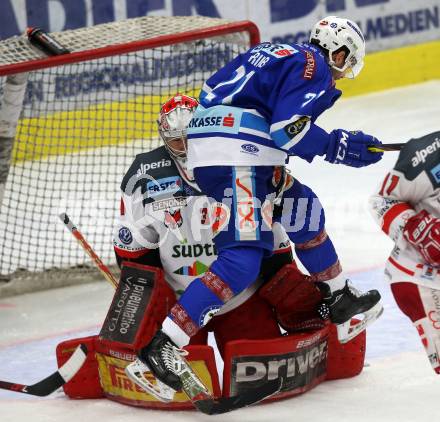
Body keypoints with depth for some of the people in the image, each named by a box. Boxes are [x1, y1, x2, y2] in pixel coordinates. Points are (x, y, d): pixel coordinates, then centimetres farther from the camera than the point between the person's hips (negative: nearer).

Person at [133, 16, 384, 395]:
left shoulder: (276, 53, 25)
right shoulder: (312, 65, -2)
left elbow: (213, 89, 27)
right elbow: (289, 126, -15)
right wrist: (339, 146, -7)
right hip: (235, 160, -10)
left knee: (302, 207, 25)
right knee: (243, 258, -17)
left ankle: (339, 300, 36)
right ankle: (165, 342, -27)